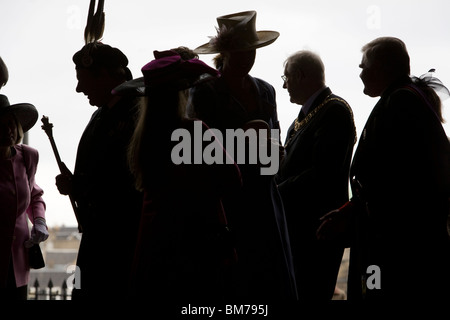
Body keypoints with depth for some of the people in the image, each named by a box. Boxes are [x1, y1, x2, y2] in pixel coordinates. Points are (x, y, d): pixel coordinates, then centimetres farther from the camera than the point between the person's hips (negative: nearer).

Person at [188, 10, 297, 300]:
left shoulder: (265, 91, 13)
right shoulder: (204, 93, -4)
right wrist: (241, 135, -16)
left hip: (263, 194, 5)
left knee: (272, 277, 1)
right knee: (232, 280, -6)